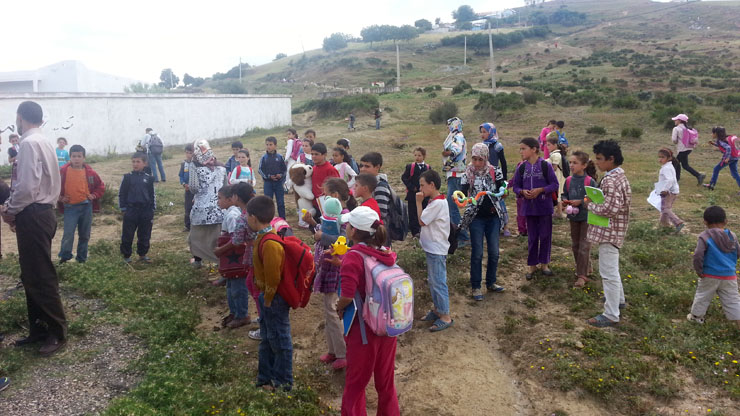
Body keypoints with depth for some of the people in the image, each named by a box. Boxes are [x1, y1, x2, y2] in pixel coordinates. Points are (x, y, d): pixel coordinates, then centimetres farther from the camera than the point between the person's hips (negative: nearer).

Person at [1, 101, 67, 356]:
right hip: (41, 212, 10)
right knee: (32, 276, 15)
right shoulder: (43, 142, 14)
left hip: (33, 217, -10)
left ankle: (58, 333, 6)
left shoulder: (29, 143, -16)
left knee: (41, 277, -3)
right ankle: (39, 329, 23)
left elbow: (27, 186, -23)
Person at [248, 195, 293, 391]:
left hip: (275, 299, -10)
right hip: (267, 296, 10)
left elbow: (273, 277, -25)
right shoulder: (265, 236, 4)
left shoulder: (269, 244, -28)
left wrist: (268, 300, -14)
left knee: (279, 340, 6)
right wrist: (264, 298, 17)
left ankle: (283, 382, 22)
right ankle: (265, 377, 37)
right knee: (267, 338, 21)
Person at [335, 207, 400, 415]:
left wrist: (339, 308, -7)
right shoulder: (388, 254, -1)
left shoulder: (354, 256, -21)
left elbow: (347, 296, -27)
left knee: (355, 384, 15)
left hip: (363, 329, -6)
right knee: (386, 382, 23)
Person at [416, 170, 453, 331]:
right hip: (432, 248, 10)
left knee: (438, 282, -2)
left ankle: (445, 317, 7)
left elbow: (421, 221, -17)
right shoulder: (436, 201, 9)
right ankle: (437, 310, 33)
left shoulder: (438, 203, -22)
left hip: (437, 250, -10)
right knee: (432, 281, 20)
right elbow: (424, 221, 11)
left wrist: (418, 202, -13)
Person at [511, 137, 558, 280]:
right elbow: (515, 186, 7)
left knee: (545, 236, 7)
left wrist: (540, 190, -19)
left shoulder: (545, 165, -8)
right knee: (532, 237, 10)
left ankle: (544, 263, 23)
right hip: (529, 207, 3)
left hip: (544, 207, -3)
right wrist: (522, 191, -13)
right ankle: (532, 265, 21)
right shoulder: (521, 168, 2)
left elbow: (554, 184, -6)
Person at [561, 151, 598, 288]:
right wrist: (564, 200, -11)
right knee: (575, 245, 16)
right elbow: (564, 194, 10)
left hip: (587, 216, -6)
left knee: (584, 246, -2)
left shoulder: (590, 181, -16)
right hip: (573, 216, 6)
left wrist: (580, 201, -23)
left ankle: (582, 275, 4)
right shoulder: (568, 180, -1)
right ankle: (585, 268, 35)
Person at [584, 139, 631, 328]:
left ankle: (611, 315, 5)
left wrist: (590, 205, -14)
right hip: (612, 229, 11)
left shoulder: (611, 180, -24)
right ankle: (618, 298, 45)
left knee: (609, 272, -3)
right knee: (611, 268, 27)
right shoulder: (618, 175, 9)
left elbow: (610, 209, -28)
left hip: (609, 231, -11)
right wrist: (593, 201, 5)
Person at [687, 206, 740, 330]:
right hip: (730, 277, 3)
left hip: (710, 276, -2)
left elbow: (698, 255, -23)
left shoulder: (705, 237, -16)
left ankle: (696, 316, 33)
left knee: (702, 296, 17)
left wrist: (698, 270, -10)